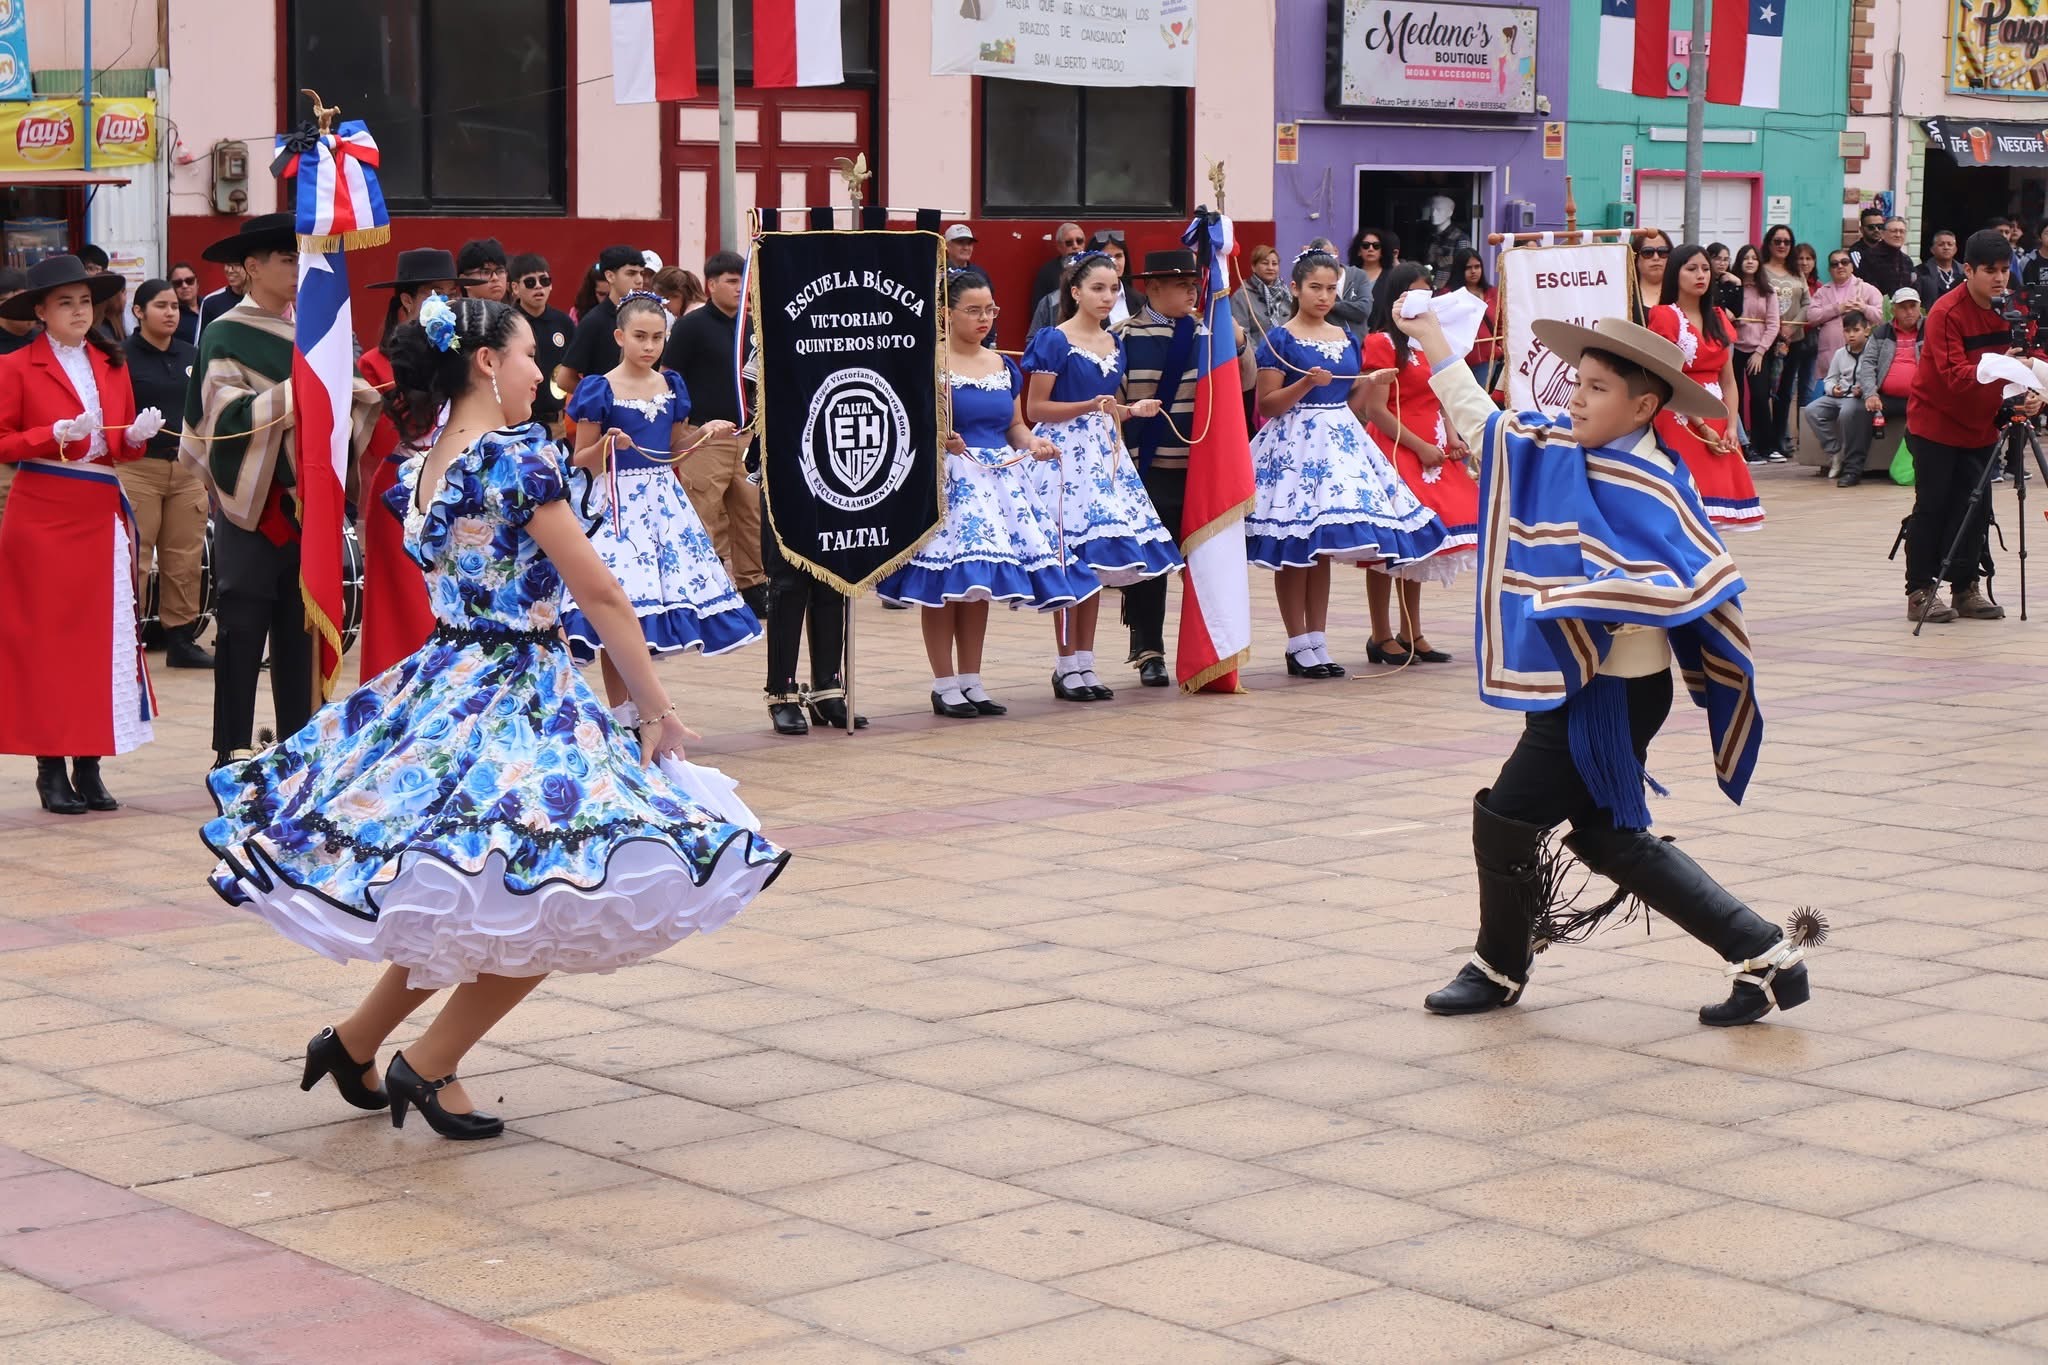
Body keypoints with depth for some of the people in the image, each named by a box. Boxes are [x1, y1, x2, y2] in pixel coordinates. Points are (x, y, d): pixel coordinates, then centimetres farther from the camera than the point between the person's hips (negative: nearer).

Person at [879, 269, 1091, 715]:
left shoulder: (1003, 366, 14)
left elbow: (1015, 424, 19)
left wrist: (1033, 443, -1)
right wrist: (939, 438, -29)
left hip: (998, 479, 6)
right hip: (945, 480, -6)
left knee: (979, 584, 9)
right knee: (944, 583, -6)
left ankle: (970, 680, 16)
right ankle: (944, 685, 1)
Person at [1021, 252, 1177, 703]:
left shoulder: (1113, 344, 13)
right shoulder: (1053, 341, -8)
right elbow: (1035, 409, -10)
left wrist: (1131, 410, 3)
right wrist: (1089, 406, -20)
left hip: (1103, 455, 7)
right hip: (1064, 454, -7)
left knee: (1099, 562, 6)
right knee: (1071, 563, -6)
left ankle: (1084, 663, 12)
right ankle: (1065, 667, 2)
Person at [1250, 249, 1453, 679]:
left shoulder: (1347, 339, 13)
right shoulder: (1279, 339, -5)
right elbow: (1266, 405, -9)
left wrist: (1369, 383, 2)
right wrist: (1305, 384, -21)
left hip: (1338, 443, 6)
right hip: (1293, 444, -6)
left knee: (1323, 549, 7)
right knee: (1294, 550, -4)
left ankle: (1317, 643, 11)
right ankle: (1298, 647, 1)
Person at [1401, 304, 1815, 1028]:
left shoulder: (1651, 488, -19)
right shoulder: (1558, 454, 5)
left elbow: (1695, 582, -29)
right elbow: (1483, 422, 18)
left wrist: (1594, 599, -28)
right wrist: (1431, 340, 18)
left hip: (1612, 697, -9)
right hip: (1576, 692, 9)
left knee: (1507, 819, 1)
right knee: (1610, 838, 13)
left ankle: (1500, 968, 27)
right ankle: (1765, 953, 15)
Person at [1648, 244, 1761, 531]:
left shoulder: (1719, 320, 15)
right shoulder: (1665, 316, -5)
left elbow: (1728, 380, 11)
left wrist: (1731, 426, -4)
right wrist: (1703, 428, -15)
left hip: (1717, 420, 6)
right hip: (1681, 417, -6)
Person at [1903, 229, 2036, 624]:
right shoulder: (1946, 313, -19)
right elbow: (1954, 374, -27)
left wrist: (2029, 395, -16)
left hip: (1980, 425, 6)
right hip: (1936, 423, -6)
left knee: (1976, 509, 5)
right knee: (1932, 507, -5)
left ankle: (1965, 588, 13)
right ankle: (1920, 592, 0)